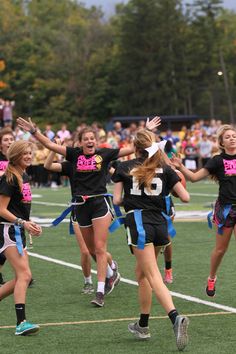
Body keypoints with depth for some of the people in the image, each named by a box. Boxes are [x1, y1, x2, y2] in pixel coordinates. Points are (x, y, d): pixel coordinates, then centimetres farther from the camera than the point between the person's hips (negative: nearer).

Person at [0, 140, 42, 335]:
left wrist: (31, 224, 13)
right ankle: (21, 323, -21)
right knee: (24, 274, -17)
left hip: (18, 231, 9)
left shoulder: (24, 176, 13)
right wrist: (23, 222, -24)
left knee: (22, 278, 8)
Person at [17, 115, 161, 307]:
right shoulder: (74, 154, 4)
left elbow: (132, 149, 1)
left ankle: (100, 292, -12)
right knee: (92, 247, 14)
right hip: (81, 205, 3)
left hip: (100, 203, -3)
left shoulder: (105, 154, -1)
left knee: (100, 248, -9)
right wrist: (34, 131, -8)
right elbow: (50, 144, 1)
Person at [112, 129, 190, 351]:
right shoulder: (164, 168, 10)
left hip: (138, 222, -4)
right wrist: (170, 190, 26)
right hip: (160, 224, 4)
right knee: (141, 271, 22)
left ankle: (176, 318, -33)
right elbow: (185, 197, 6)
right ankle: (143, 325, 26)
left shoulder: (124, 167, 5)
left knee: (153, 276, -11)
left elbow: (117, 200, 3)